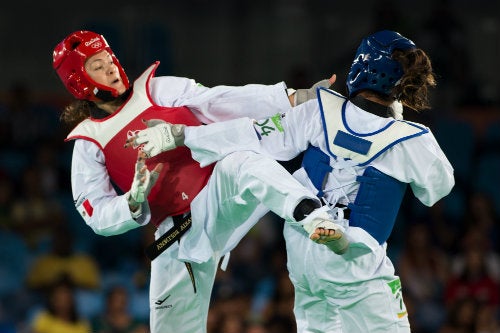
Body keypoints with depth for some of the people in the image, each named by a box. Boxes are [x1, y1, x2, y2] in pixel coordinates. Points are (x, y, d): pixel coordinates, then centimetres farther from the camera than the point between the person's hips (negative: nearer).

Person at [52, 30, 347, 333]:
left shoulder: (158, 91, 7)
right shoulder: (88, 143, 8)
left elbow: (223, 102, -4)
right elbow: (97, 216, 1)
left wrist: (292, 99, -16)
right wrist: (134, 202, -20)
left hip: (217, 199, -2)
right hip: (174, 237, 2)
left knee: (240, 165, -34)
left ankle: (316, 219, -57)